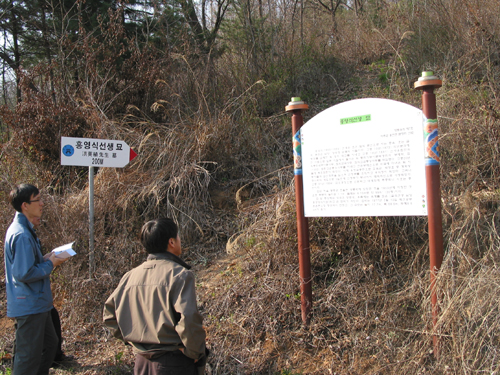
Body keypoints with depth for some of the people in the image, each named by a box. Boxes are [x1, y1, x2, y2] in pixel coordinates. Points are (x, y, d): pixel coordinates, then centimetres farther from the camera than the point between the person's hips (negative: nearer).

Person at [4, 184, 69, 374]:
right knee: (29, 356, 2)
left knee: (50, 344, 23)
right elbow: (24, 274, -27)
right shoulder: (21, 235, -24)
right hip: (29, 306, -10)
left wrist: (45, 259, 5)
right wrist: (50, 264, -15)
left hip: (37, 304, 10)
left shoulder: (24, 229, 9)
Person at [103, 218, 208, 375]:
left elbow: (109, 314, 10)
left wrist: (134, 340, 14)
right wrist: (196, 353, -10)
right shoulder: (179, 274, -15)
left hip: (142, 362, 6)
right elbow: (188, 319, -24)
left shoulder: (131, 276, 4)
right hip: (173, 362, -6)